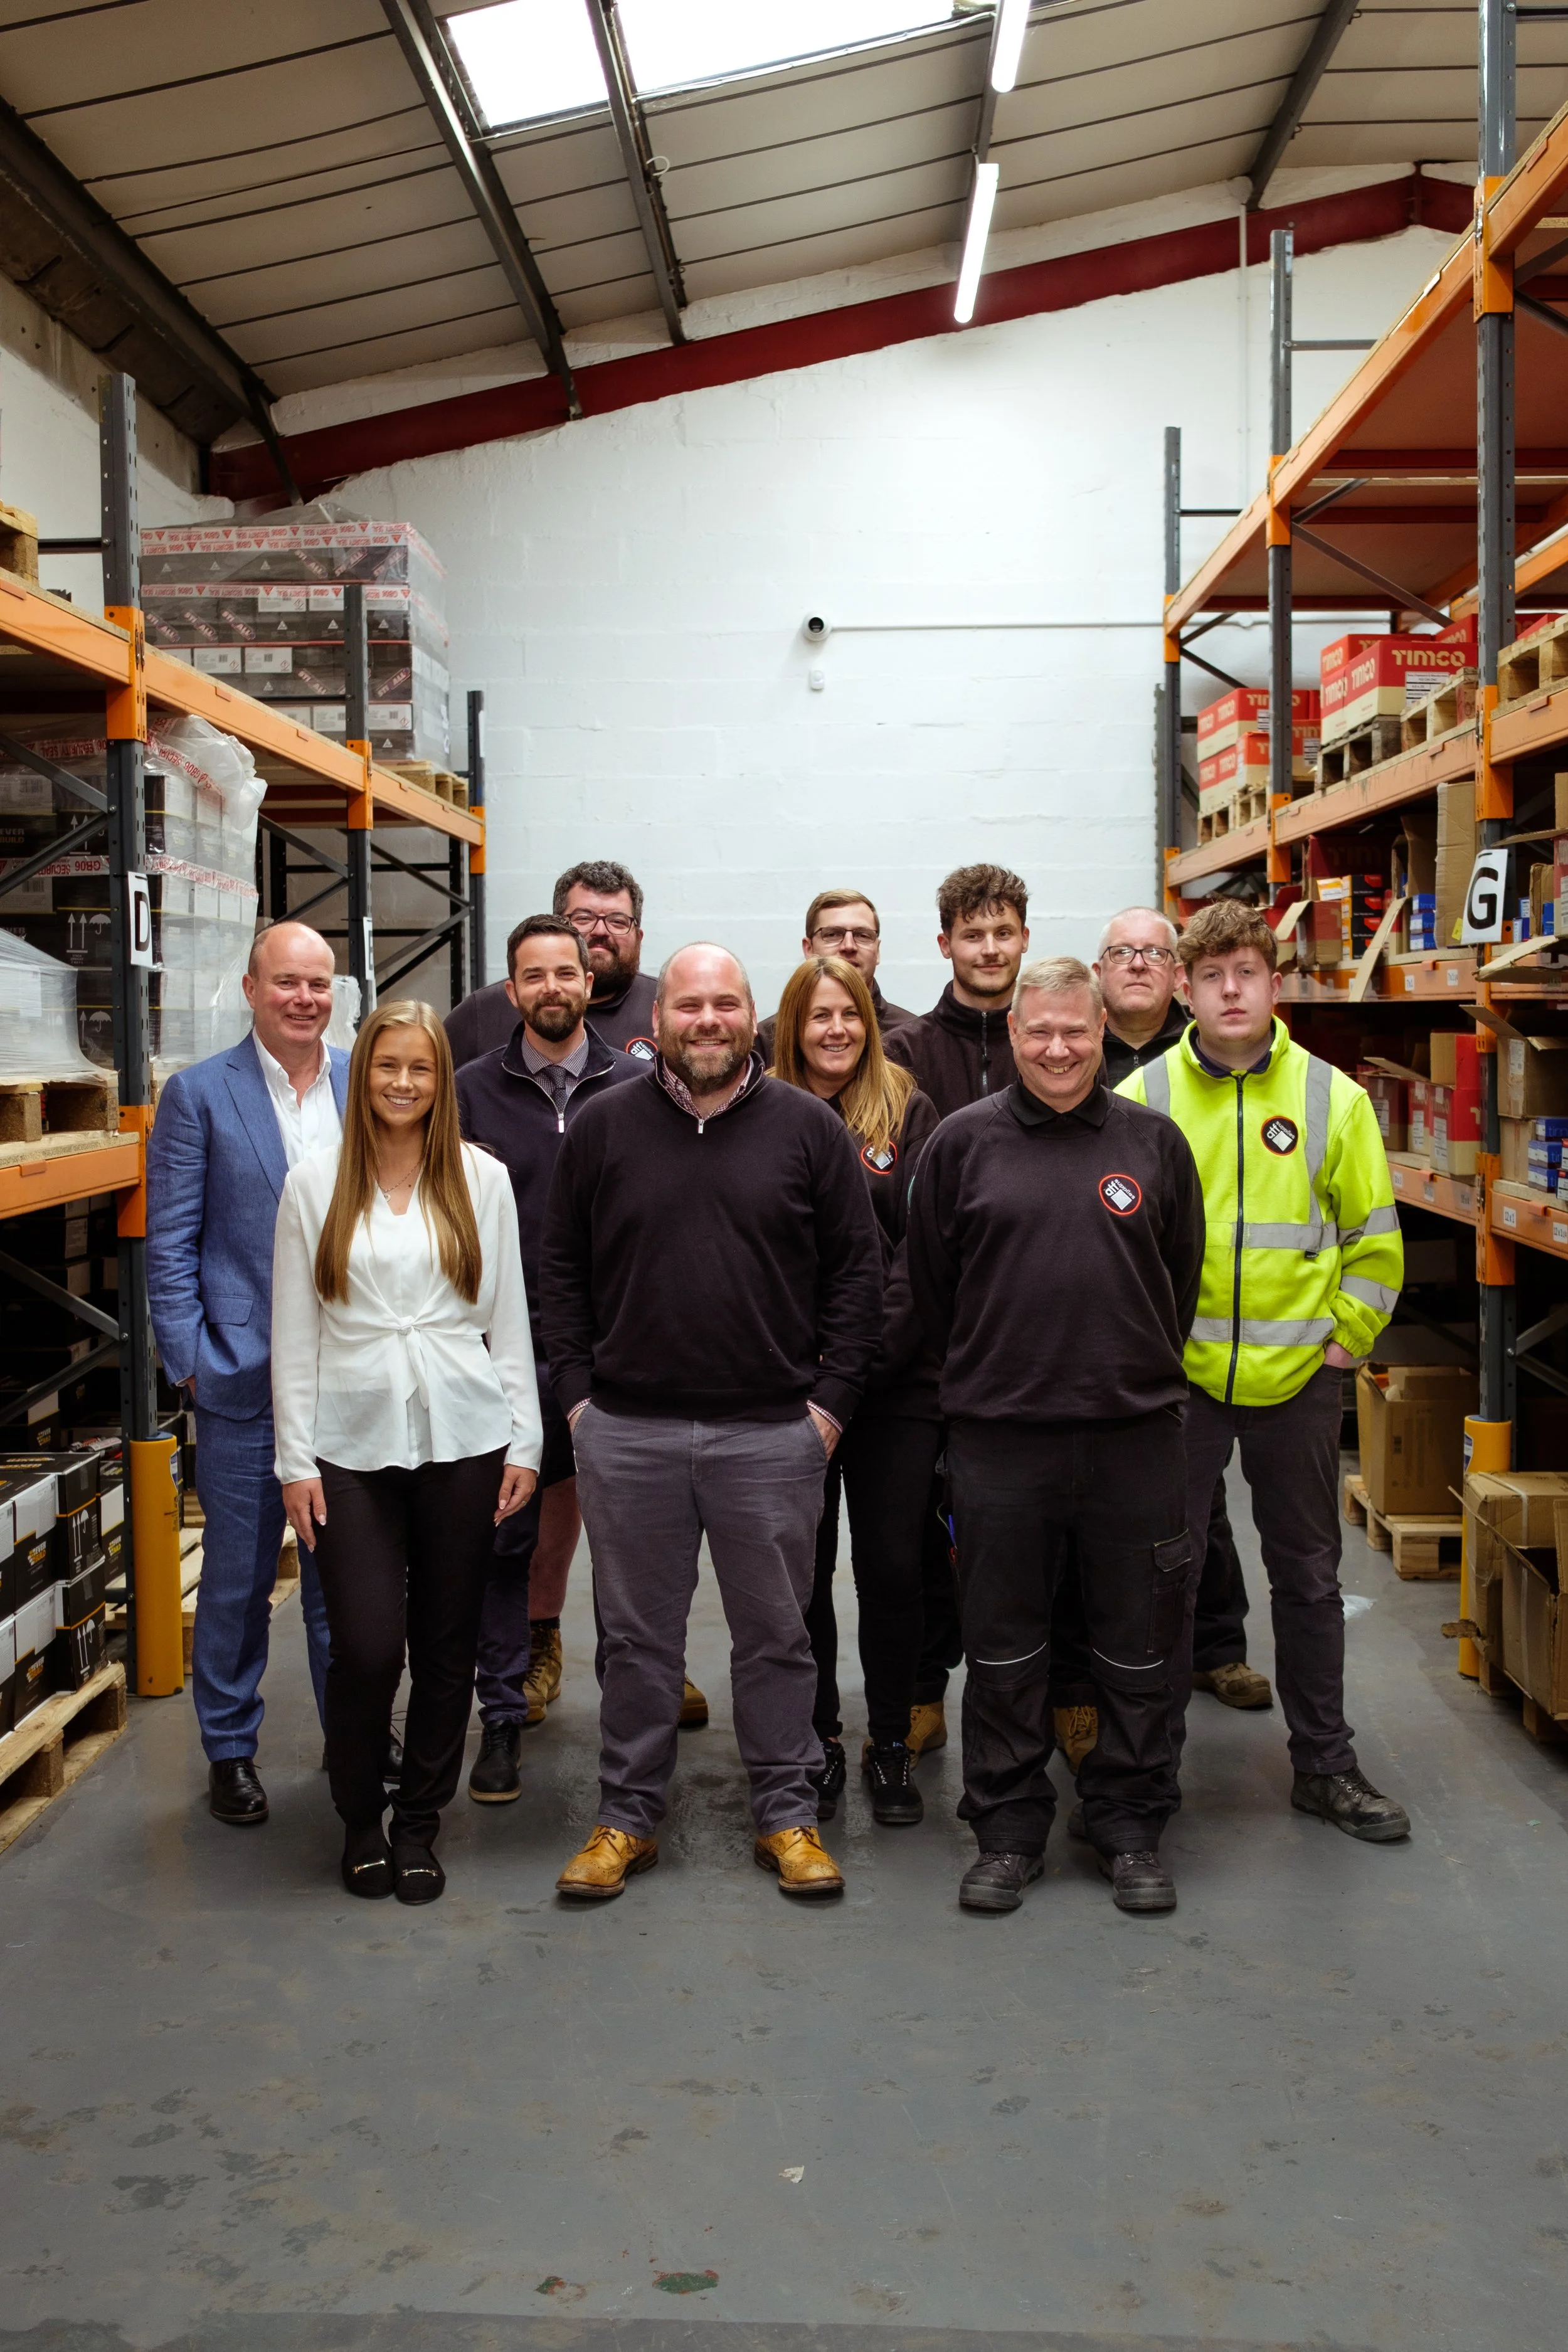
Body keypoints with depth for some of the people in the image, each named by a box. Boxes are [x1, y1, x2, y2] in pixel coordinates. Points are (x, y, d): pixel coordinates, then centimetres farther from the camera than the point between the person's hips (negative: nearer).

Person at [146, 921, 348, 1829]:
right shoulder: (199, 1095, -3)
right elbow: (170, 1242, -2)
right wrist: (190, 1360, -8)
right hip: (244, 1379, -2)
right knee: (238, 1577, 8)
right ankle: (232, 1749, 25)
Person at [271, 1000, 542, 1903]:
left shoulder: (481, 1178, 6)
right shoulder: (315, 1184, 4)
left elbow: (509, 1316, 7)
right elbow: (294, 1332, 4)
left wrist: (525, 1440, 3)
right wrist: (296, 1458, 0)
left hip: (463, 1438, 1)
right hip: (354, 1443, -1)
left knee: (448, 1644, 7)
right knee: (366, 1645, -6)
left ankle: (420, 1822, 25)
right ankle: (361, 1818, 19)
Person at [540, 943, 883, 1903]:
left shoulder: (809, 1127, 2)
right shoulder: (603, 1127, 5)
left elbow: (859, 1269, 3)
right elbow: (563, 1270, 9)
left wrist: (832, 1397, -2)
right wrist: (576, 1391, 2)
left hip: (773, 1431, -1)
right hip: (626, 1430, 1)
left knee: (777, 1634, 9)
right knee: (638, 1635, 10)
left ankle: (788, 1814, 24)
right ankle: (628, 1816, 24)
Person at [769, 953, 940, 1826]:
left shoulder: (909, 1112, 4)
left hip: (896, 1382, 0)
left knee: (893, 1566, 4)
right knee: (802, 1567, 7)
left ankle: (892, 1743, 21)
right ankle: (818, 1742, 24)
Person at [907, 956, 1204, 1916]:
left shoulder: (1155, 1141, 6)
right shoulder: (963, 1142, 2)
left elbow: (1182, 1277, 14)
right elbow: (931, 1281, 9)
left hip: (1135, 1435, 1)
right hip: (999, 1436, -1)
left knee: (1141, 1646, 9)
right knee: (1004, 1646, 9)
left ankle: (1132, 1829, 26)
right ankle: (1008, 1829, 24)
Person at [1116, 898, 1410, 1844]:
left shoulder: (1334, 1098, -2)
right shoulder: (1141, 1096, -4)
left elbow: (1375, 1239, 5)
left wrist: (1344, 1340, 1)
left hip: (1297, 1377, 1)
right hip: (1177, 1377, -1)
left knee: (1309, 1574, 13)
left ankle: (1326, 1764, 28)